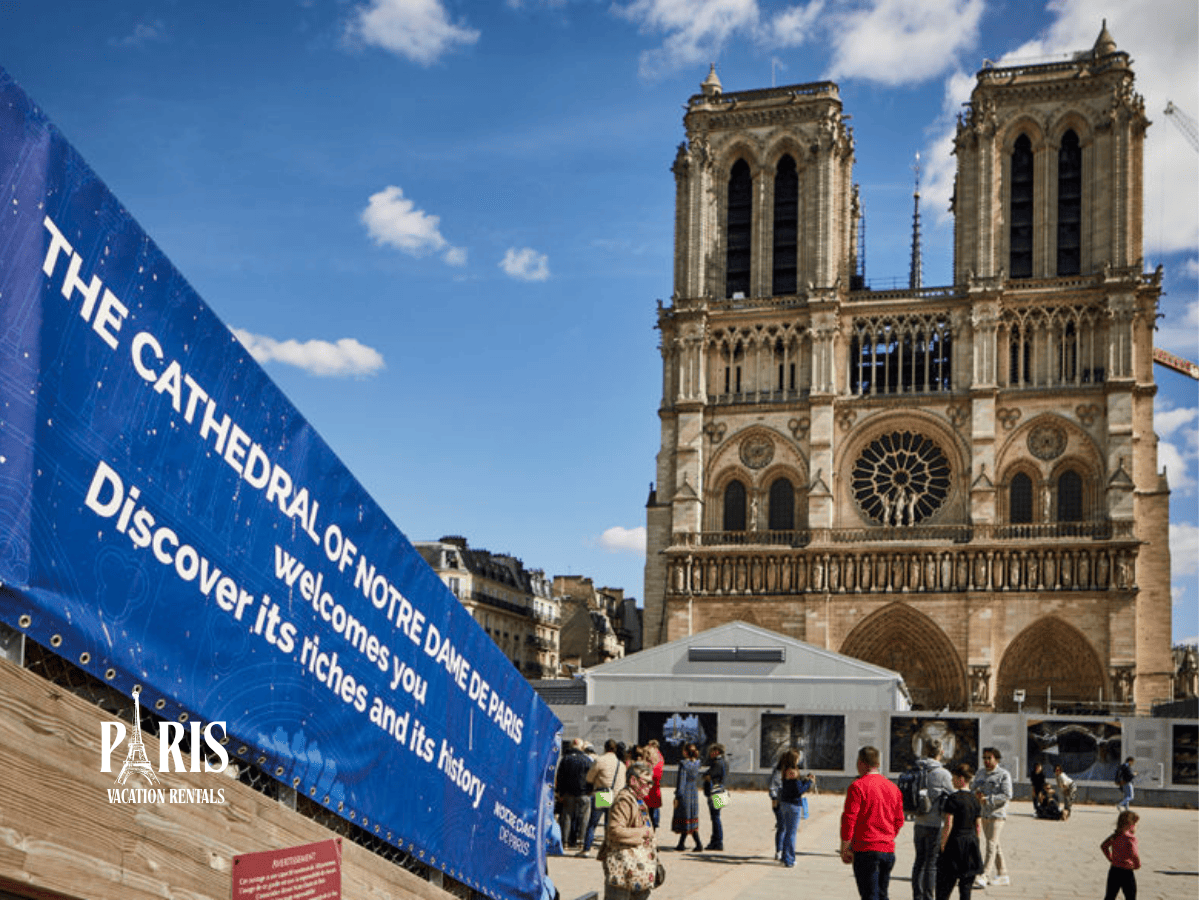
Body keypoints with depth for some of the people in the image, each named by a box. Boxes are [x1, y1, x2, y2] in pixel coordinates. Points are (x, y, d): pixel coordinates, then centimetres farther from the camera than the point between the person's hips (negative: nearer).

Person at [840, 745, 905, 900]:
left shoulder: (857, 786, -10)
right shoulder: (893, 787, 11)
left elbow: (849, 819, -14)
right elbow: (899, 821, 15)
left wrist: (845, 848, -7)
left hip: (866, 849, -6)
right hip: (888, 850, 6)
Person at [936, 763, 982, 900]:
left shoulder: (953, 799, -13)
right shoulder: (974, 799, 8)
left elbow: (948, 825, -16)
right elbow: (977, 826, 12)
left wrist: (942, 846, -10)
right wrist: (975, 843, 19)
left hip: (956, 842, -6)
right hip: (972, 842, 7)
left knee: (944, 887, -1)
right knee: (966, 886, 9)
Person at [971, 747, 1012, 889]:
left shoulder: (1003, 775, -7)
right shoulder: (980, 773, 13)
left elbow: (1007, 795, -14)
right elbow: (973, 787, 16)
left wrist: (987, 799, -20)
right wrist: (976, 794, -8)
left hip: (997, 813, -7)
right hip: (983, 814, 7)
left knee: (991, 844, -12)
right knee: (995, 845, 13)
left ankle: (982, 877, -17)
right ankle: (1003, 875, 21)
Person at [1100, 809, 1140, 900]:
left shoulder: (1115, 836, 3)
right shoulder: (1130, 838, -19)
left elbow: (1103, 846, 16)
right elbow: (1133, 854, -30)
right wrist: (1137, 865, -12)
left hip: (1113, 870, 7)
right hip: (1126, 873, -7)